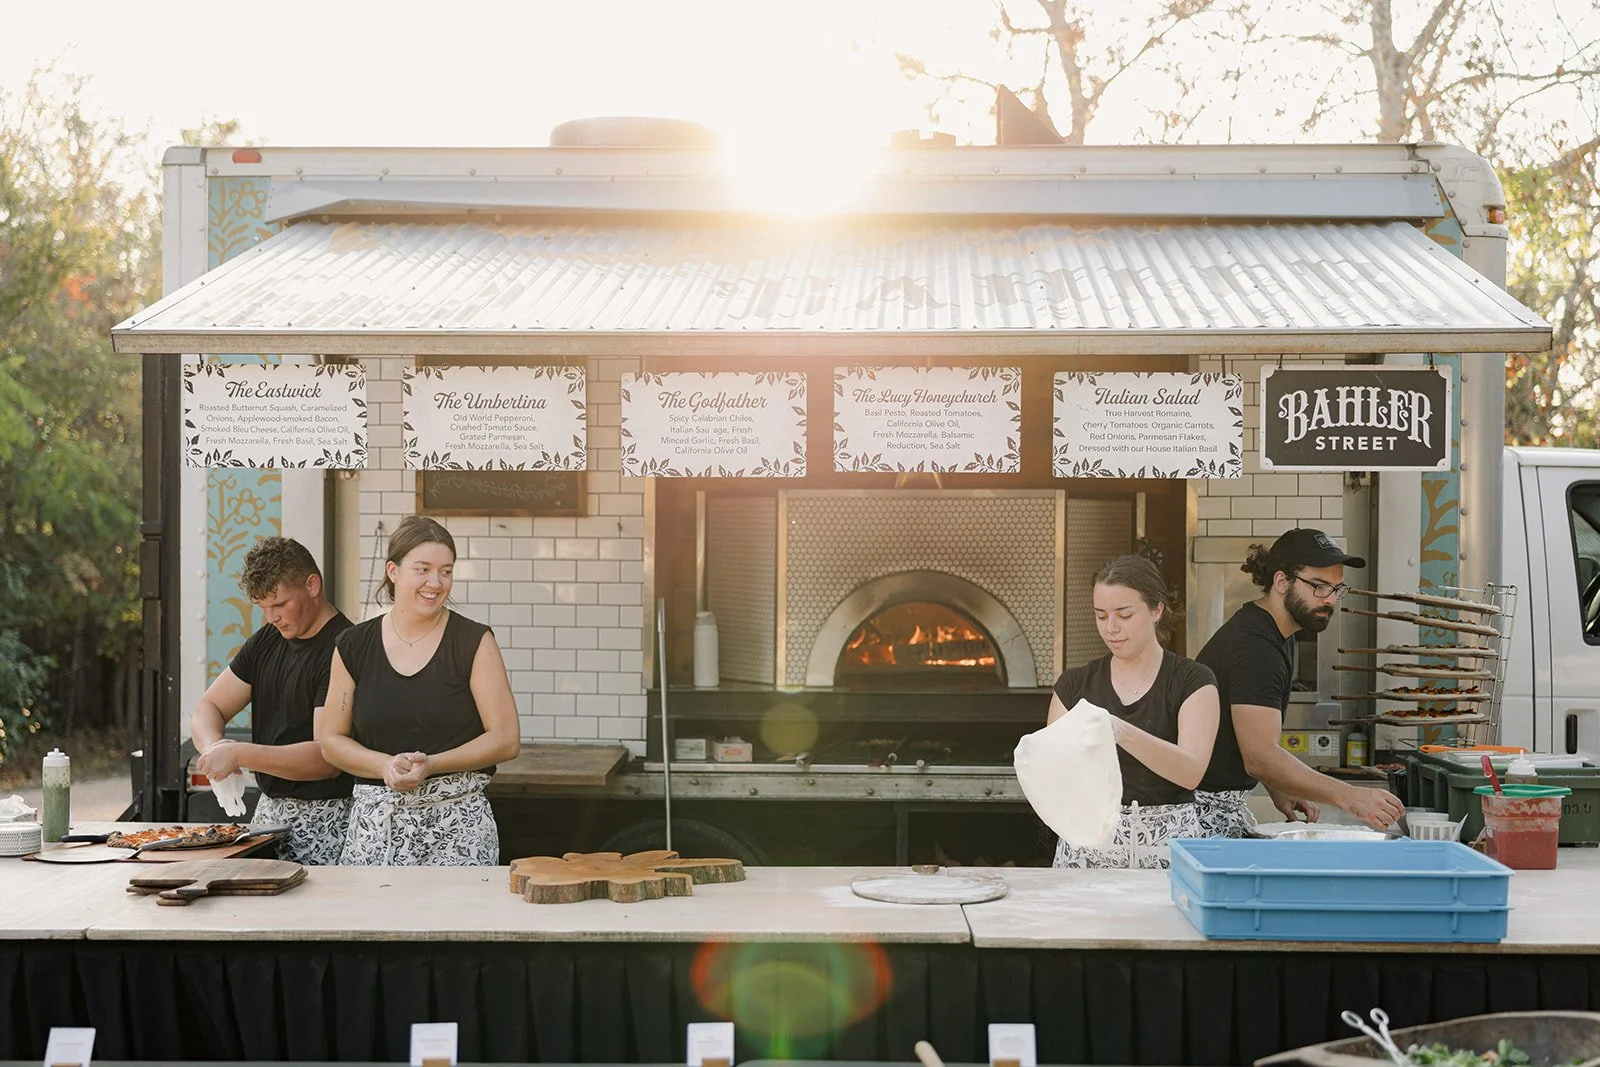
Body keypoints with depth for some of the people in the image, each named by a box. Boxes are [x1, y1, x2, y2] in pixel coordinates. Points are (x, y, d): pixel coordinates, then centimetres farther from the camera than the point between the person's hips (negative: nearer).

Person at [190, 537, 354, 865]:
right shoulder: (267, 640, 13)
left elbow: (328, 758, -20)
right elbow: (209, 708, 12)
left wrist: (239, 754, -22)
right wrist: (214, 748, -11)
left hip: (325, 821, -7)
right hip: (268, 809, 7)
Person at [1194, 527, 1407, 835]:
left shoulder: (1277, 634, 14)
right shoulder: (1255, 647, -20)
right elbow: (1261, 756, -29)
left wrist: (1279, 791, 5)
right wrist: (1349, 798, -33)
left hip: (1231, 806, 10)